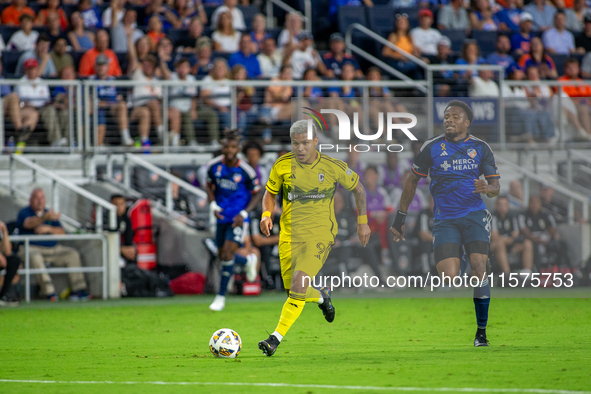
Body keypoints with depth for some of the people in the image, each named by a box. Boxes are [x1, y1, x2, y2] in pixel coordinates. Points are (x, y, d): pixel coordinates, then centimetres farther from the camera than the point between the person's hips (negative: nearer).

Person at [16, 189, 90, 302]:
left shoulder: (49, 213, 19)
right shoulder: (24, 212, 2)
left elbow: (62, 232, 8)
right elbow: (28, 223, -24)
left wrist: (49, 229, -13)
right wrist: (45, 217, -41)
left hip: (53, 249, 6)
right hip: (32, 248, -6)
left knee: (72, 254, -11)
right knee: (35, 257, -38)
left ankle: (78, 289, -12)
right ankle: (48, 291, -38)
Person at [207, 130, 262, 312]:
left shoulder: (246, 171, -16)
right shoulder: (214, 165, -6)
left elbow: (257, 194, -4)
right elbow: (210, 185, 11)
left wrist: (243, 213, -16)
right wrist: (213, 205, -6)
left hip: (238, 219, -5)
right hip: (222, 217, 5)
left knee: (228, 253, -16)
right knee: (223, 256, 13)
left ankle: (221, 297, -6)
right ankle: (248, 262, 47)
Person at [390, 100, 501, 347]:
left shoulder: (480, 148, 7)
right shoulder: (432, 148, 5)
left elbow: (495, 186, 7)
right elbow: (412, 180, 14)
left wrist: (487, 188, -18)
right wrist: (400, 218, 14)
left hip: (475, 215, 0)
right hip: (445, 220, 0)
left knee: (479, 267, -17)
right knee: (448, 279, -14)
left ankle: (481, 332, -8)